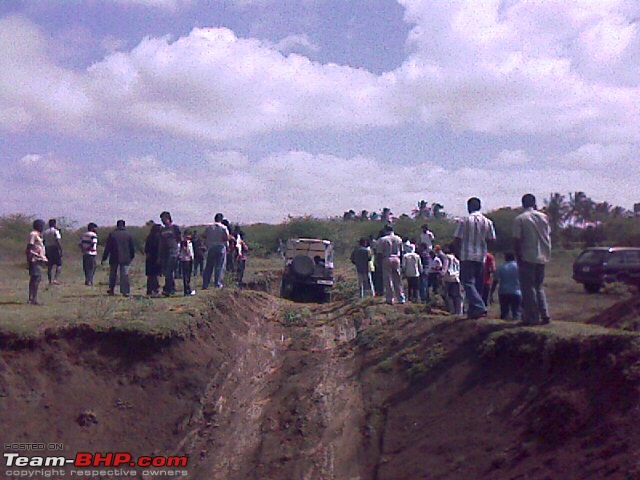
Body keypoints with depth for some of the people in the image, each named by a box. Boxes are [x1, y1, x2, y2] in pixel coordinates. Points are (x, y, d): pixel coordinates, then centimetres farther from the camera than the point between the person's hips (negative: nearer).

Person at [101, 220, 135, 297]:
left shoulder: (112, 234, -1)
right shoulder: (128, 235, 3)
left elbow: (107, 247, -1)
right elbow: (132, 247, 8)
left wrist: (104, 258, 4)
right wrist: (132, 257, 20)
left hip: (114, 258, 0)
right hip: (125, 258, 0)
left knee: (113, 274, 14)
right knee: (124, 274, -2)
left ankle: (111, 290, 21)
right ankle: (125, 291, -13)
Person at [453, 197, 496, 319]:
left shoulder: (464, 221, -8)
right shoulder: (488, 222, 3)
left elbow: (456, 240, -7)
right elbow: (492, 240, 5)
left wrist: (458, 253, 9)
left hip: (467, 256, -4)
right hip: (481, 257, 4)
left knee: (468, 283, -5)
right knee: (477, 284, 12)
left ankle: (480, 308, -21)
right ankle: (472, 311, 14)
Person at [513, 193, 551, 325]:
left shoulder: (519, 219, -7)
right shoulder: (543, 217, 7)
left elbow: (517, 240, -10)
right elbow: (548, 236, 11)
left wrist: (518, 257, -4)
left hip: (527, 257, -5)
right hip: (542, 257, 5)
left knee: (528, 288, 1)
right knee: (538, 286, 16)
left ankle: (533, 317, 0)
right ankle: (545, 314, 7)